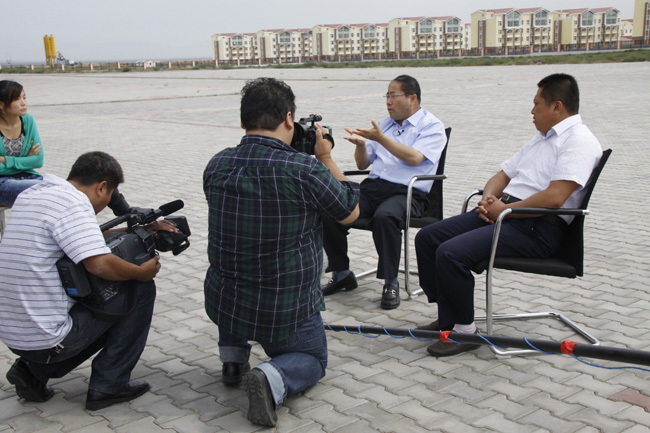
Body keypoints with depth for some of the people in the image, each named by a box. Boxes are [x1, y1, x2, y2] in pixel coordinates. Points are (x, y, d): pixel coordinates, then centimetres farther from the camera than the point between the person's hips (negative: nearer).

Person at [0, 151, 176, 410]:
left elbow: (85, 237, 22)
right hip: (46, 339, -10)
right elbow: (99, 263, -28)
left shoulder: (30, 194, 12)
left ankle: (33, 371, 17)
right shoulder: (72, 202, -18)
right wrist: (142, 271, -10)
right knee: (141, 290, 1)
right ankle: (108, 386, 6)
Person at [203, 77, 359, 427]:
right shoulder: (305, 170, -22)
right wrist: (326, 159, 5)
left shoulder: (216, 166, -6)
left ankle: (233, 358, 29)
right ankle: (274, 379, -9)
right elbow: (350, 212, -4)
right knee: (312, 358, 23)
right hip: (286, 311, -4)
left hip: (223, 303, 5)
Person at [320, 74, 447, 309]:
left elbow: (414, 158, -13)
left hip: (407, 192, -6)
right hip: (372, 186, 6)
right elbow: (362, 164, 22)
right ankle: (342, 274, -1)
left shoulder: (432, 126, 5)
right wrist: (360, 144, 1)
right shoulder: (384, 124, 24)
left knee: (385, 216, -39)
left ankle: (391, 283, -21)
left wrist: (381, 138, -15)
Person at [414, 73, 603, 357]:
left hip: (536, 228, -10)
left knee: (451, 253, -26)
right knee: (427, 237, 0)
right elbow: (503, 175, 27)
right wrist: (488, 199, 5)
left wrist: (503, 209, -14)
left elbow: (554, 198, -22)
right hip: (504, 212, 10)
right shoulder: (542, 139, 23)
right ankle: (448, 316, 6)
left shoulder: (579, 140, -9)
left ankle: (464, 331, -9)